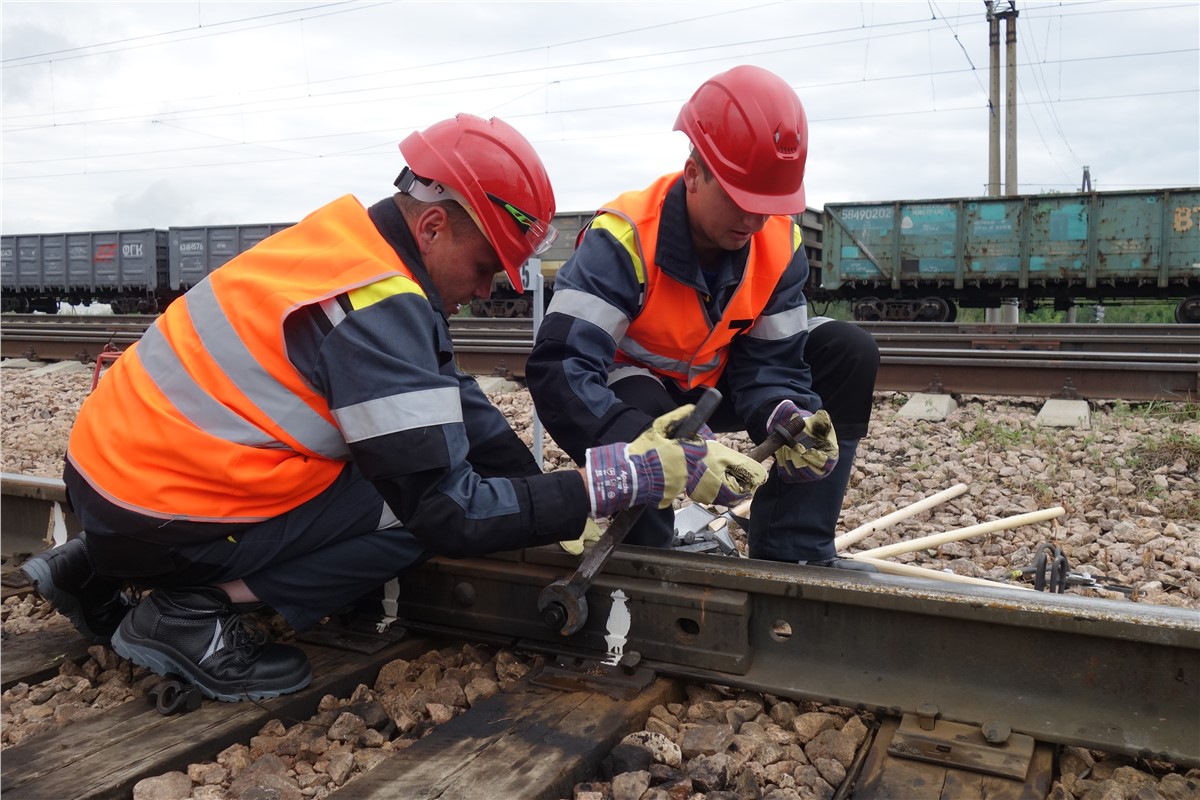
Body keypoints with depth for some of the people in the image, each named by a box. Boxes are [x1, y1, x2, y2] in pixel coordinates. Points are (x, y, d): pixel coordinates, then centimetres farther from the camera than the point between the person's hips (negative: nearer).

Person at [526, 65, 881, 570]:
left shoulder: (779, 242, -16)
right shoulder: (624, 240, -33)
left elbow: (771, 362, -13)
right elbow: (559, 368, -42)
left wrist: (789, 421, -39)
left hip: (714, 386, 5)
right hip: (632, 385, -5)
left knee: (849, 353, -12)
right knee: (640, 409, -41)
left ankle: (790, 553, -13)